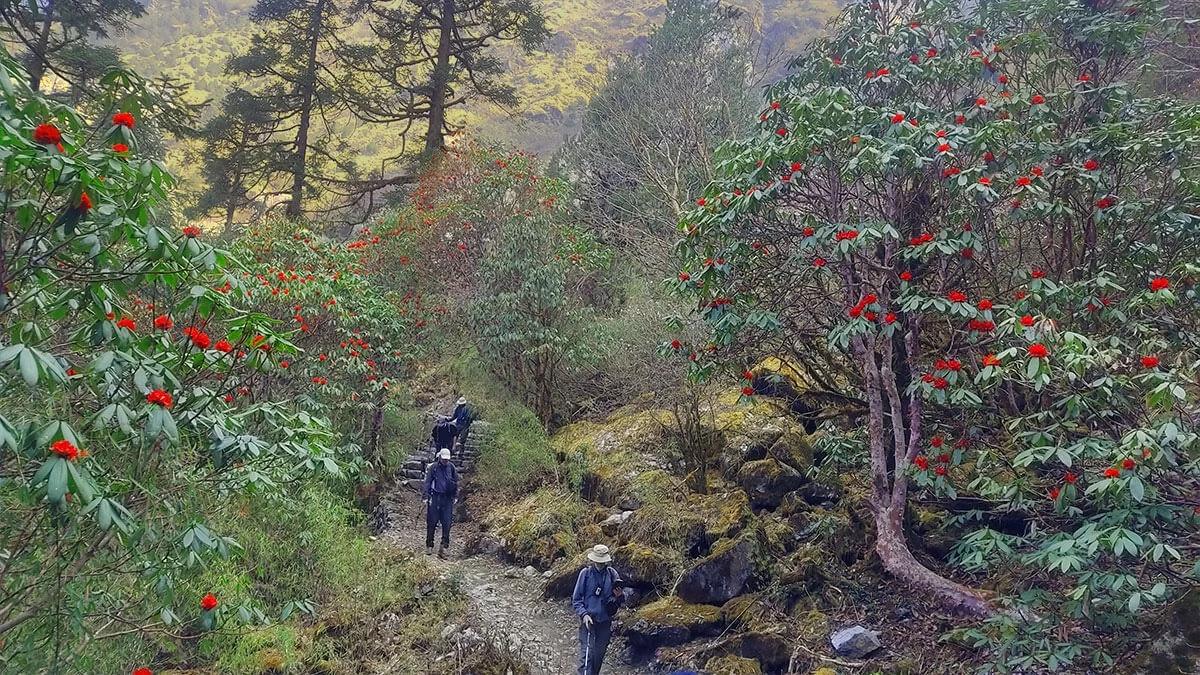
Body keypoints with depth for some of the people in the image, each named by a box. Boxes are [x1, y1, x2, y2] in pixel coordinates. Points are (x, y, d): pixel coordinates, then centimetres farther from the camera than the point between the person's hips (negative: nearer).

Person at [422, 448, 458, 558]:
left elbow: (456, 483, 14)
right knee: (432, 522, 1)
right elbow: (427, 482, 1)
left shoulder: (452, 468, 7)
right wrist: (426, 497, -5)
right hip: (435, 497, -2)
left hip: (448, 499, 2)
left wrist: (455, 497, 8)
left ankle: (444, 547, -3)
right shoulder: (433, 467, 0)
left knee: (447, 523, -5)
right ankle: (429, 546, 12)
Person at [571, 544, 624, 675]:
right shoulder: (585, 573, -6)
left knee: (599, 655, 14)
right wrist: (584, 614, -16)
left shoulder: (612, 574, 1)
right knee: (586, 655, -12)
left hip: (605, 621, 3)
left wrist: (620, 595, -15)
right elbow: (576, 599, -2)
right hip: (588, 620, -3)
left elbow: (620, 600, 9)